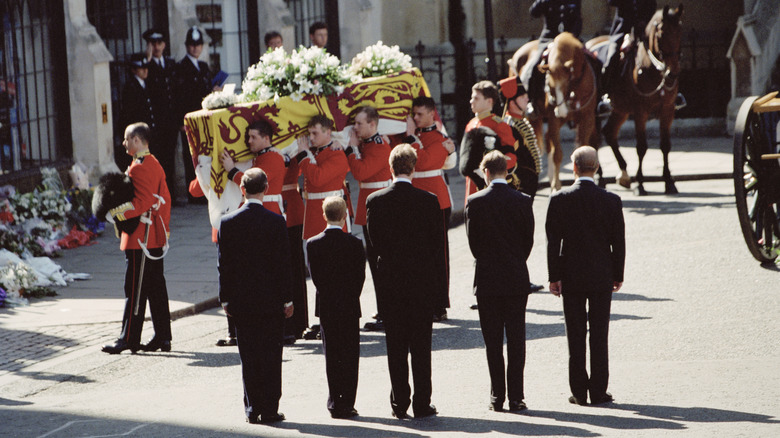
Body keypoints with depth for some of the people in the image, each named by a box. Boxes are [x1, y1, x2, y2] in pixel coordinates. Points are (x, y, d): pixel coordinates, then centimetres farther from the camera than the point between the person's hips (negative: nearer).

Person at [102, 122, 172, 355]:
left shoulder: (138, 168, -16)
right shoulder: (155, 165, 15)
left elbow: (143, 202, -23)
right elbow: (165, 199, 19)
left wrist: (117, 213, -18)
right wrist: (164, 227, 22)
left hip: (140, 239, -10)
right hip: (156, 237, 10)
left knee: (135, 289, -5)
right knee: (156, 287, 11)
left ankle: (129, 339, -3)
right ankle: (163, 337, 13)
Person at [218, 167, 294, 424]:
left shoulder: (228, 223, -3)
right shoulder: (276, 222, -9)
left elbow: (224, 265, 0)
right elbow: (283, 264, -6)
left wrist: (226, 299, 8)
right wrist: (287, 299, 1)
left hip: (241, 301, 2)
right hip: (271, 300, -2)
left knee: (248, 357, 7)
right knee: (270, 355, 4)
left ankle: (252, 409, 8)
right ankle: (269, 409, 3)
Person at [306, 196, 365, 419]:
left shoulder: (313, 244, -5)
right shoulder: (354, 244, -9)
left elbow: (315, 276, -1)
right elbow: (360, 277, -6)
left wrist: (327, 299, 10)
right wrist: (351, 299, 8)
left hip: (326, 308, 2)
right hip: (350, 308, -2)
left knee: (331, 356, 8)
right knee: (350, 356, 4)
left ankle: (334, 403, 8)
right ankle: (347, 403, 1)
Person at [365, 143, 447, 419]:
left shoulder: (375, 201, -4)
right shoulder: (428, 201, -7)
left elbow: (374, 244, 0)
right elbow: (438, 244, -3)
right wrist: (440, 287, 4)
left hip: (389, 284, 1)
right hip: (423, 283, -1)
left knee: (395, 346, 7)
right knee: (421, 345, 4)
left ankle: (399, 404, 8)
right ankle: (422, 404, 4)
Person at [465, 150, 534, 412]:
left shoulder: (475, 202, -7)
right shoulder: (523, 201, -4)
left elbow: (473, 243, -1)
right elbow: (529, 241, 3)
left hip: (487, 280, -1)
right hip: (517, 280, 1)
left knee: (493, 342, 5)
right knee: (516, 339, 4)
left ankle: (497, 398, 5)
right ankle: (516, 397, 1)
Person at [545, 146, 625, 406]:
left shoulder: (559, 200, -8)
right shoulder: (611, 201, -6)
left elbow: (553, 242, -6)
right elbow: (618, 242, -1)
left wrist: (554, 277, 1)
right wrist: (618, 275, 10)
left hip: (571, 277, 0)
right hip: (602, 277, 0)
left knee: (575, 337, 5)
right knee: (599, 336, 5)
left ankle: (579, 392, 6)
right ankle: (598, 392, 6)